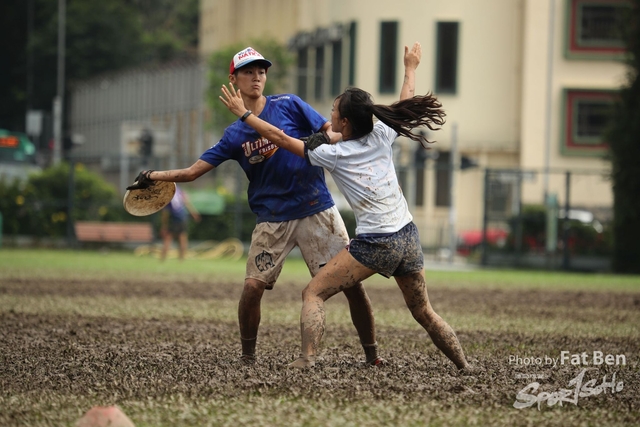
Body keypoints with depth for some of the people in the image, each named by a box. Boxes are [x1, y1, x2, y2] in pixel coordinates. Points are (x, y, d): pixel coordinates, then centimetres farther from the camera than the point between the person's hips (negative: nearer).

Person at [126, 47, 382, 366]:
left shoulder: (288, 105, 1)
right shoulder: (235, 135, 6)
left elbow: (332, 133, 1)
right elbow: (192, 172, 6)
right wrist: (154, 177, -3)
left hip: (318, 211, -1)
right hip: (271, 220, 1)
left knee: (351, 282, -7)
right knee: (253, 285, -13)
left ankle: (372, 356, 4)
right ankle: (247, 355, 7)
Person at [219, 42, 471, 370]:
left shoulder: (333, 154, -6)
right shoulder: (381, 136, 5)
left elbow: (280, 137, 0)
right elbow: (405, 103, 24)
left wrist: (243, 113, 10)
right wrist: (411, 68, 40)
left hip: (374, 244, -6)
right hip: (408, 237, 6)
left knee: (313, 294, -2)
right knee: (423, 312, 19)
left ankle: (307, 358, -19)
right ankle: (466, 368, 20)